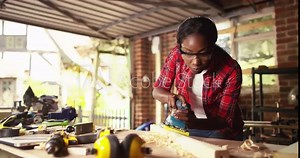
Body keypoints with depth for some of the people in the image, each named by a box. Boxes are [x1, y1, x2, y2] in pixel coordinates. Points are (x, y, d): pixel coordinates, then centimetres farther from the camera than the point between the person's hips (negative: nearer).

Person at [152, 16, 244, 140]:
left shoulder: (231, 71, -24)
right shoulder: (177, 55, -17)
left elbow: (225, 121, -19)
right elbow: (157, 91, -6)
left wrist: (195, 122, -37)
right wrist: (170, 97, -27)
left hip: (221, 131, -1)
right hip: (186, 126, 2)